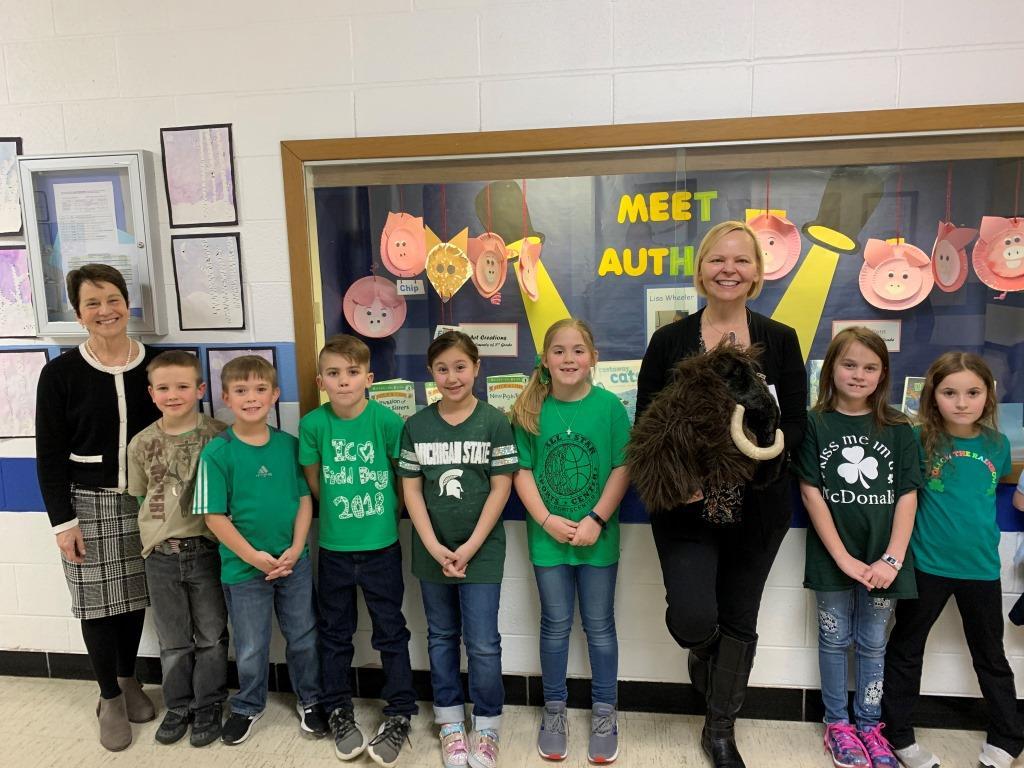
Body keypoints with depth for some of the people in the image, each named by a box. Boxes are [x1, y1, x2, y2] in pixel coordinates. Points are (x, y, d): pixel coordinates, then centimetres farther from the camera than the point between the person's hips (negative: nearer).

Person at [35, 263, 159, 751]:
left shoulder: (153, 365, -1)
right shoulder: (60, 373, -6)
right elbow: (49, 454, -4)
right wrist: (62, 520, -8)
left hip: (142, 502, 2)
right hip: (88, 505, -2)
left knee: (136, 596, 12)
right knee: (97, 602, 5)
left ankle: (128, 681, 34)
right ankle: (110, 699, 23)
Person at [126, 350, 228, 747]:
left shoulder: (219, 435, -9)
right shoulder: (141, 443, 0)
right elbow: (140, 495, 11)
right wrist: (159, 527, 3)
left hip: (207, 549, -2)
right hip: (160, 554, 2)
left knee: (211, 635, 11)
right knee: (173, 639, 16)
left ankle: (207, 706, 28)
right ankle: (177, 705, 34)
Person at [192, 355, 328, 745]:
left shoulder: (290, 444, -3)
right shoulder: (217, 452, -12)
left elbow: (305, 499, 0)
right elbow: (215, 516, -12)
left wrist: (295, 550, -10)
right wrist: (254, 556, -15)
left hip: (294, 563, 2)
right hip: (244, 567, -2)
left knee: (304, 638, 16)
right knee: (251, 648, 15)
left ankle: (310, 700, 38)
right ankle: (247, 707, 39)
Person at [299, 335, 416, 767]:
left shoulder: (387, 420, -15)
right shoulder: (314, 424, -10)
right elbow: (313, 480, 4)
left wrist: (390, 510, 2)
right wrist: (340, 512, 8)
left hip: (381, 546, -2)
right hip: (334, 548, 2)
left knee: (391, 632, 9)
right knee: (335, 633, 16)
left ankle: (399, 716, 25)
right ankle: (338, 713, 35)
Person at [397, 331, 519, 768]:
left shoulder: (494, 422, -7)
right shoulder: (416, 426, 0)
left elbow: (501, 487, -8)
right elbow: (411, 489, 0)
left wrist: (470, 547, -12)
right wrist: (434, 547, -9)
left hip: (482, 551, -2)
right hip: (432, 552, 3)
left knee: (483, 644, 2)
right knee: (441, 637, 15)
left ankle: (487, 727, 22)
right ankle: (451, 724, 31)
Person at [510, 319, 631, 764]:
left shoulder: (609, 405, -7)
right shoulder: (531, 410, -3)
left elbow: (623, 468, -6)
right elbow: (522, 471, -3)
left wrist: (597, 520, -14)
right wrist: (547, 519, -13)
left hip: (598, 537, -1)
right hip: (548, 537, 1)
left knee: (599, 625, 12)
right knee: (555, 624, 13)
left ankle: (604, 711, 29)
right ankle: (554, 710, 31)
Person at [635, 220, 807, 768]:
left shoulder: (781, 340, 0)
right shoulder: (669, 341, -2)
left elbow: (796, 426, 0)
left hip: (757, 510, 2)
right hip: (686, 507, -1)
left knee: (739, 620, 13)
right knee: (692, 617, -12)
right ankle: (701, 649, 29)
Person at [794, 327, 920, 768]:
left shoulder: (897, 428, 1)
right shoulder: (815, 424, -5)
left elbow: (906, 496, -1)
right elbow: (811, 494, -8)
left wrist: (892, 558, -10)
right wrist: (843, 557, -12)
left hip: (882, 559, 2)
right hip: (832, 557, -1)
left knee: (873, 644, 14)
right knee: (835, 640, 12)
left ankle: (869, 724, 30)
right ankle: (837, 724, 27)